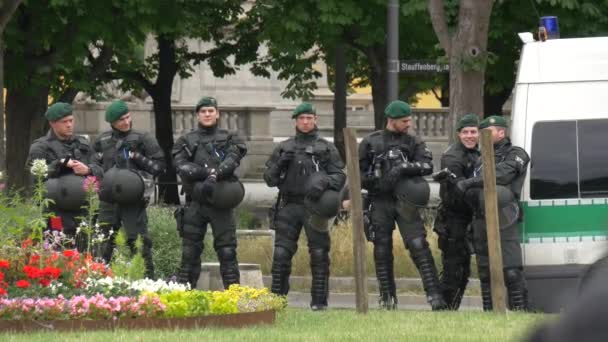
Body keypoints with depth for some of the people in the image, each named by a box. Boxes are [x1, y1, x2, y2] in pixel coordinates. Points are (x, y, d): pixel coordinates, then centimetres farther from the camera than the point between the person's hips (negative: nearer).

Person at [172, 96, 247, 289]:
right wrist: (209, 172, -16)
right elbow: (182, 167, -4)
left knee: (227, 250, -4)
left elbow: (232, 161, -7)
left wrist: (215, 176, -25)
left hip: (221, 202, -1)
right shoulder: (187, 141, 13)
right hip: (195, 203, 1)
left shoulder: (230, 139, 11)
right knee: (190, 251, 2)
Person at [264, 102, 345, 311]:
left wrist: (323, 183, -18)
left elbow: (339, 176, 2)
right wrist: (280, 164, -7)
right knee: (281, 252, -4)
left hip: (314, 206, -2)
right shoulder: (284, 148, 15)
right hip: (289, 205, 2)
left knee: (319, 254, -2)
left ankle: (319, 301, 3)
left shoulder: (326, 148, 9)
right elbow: (269, 178, 13)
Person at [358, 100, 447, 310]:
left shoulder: (413, 143, 9)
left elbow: (426, 165, -7)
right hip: (379, 202, 0)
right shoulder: (370, 143, 8)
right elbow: (358, 173, 9)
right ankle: (387, 298, 11)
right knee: (382, 250, 2)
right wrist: (376, 182, -10)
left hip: (404, 201, 0)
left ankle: (434, 295, -15)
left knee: (418, 245, -11)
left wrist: (403, 168, -23)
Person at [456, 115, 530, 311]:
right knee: (485, 273, 7)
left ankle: (520, 310, -13)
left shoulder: (515, 155, 5)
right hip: (481, 221, 7)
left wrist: (468, 183, -17)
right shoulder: (482, 160, 26)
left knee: (511, 271, -14)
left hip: (504, 222, -7)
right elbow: (471, 195, 25)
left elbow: (500, 175, -14)